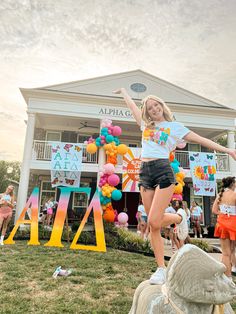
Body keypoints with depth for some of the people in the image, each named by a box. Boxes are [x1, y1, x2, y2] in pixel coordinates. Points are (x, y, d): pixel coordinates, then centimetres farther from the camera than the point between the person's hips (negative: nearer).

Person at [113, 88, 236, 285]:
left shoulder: (174, 126, 9)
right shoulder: (146, 125, 20)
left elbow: (201, 140, 8)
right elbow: (132, 105, 35)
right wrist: (123, 91, 49)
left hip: (163, 171, -4)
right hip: (145, 173, 4)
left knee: (154, 221, -15)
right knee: (153, 225, 4)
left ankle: (180, 217, 18)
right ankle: (161, 268, 18)